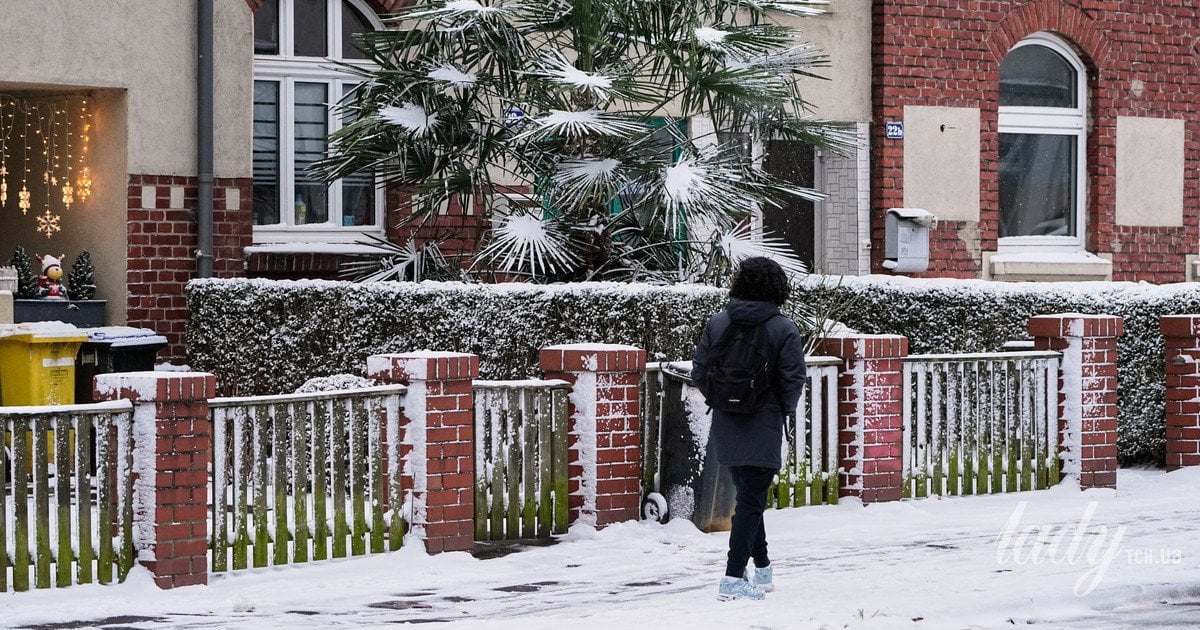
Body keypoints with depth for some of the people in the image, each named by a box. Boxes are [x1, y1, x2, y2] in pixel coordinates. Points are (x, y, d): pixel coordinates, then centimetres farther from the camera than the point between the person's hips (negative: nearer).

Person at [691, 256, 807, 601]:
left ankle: (762, 570, 29)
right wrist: (784, 410, 9)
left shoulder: (717, 323, 0)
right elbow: (793, 381, -10)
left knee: (747, 496, 20)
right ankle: (733, 578, -8)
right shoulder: (784, 329, -11)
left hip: (725, 427, 5)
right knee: (751, 500, -1)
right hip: (763, 428, -5)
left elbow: (699, 372, 2)